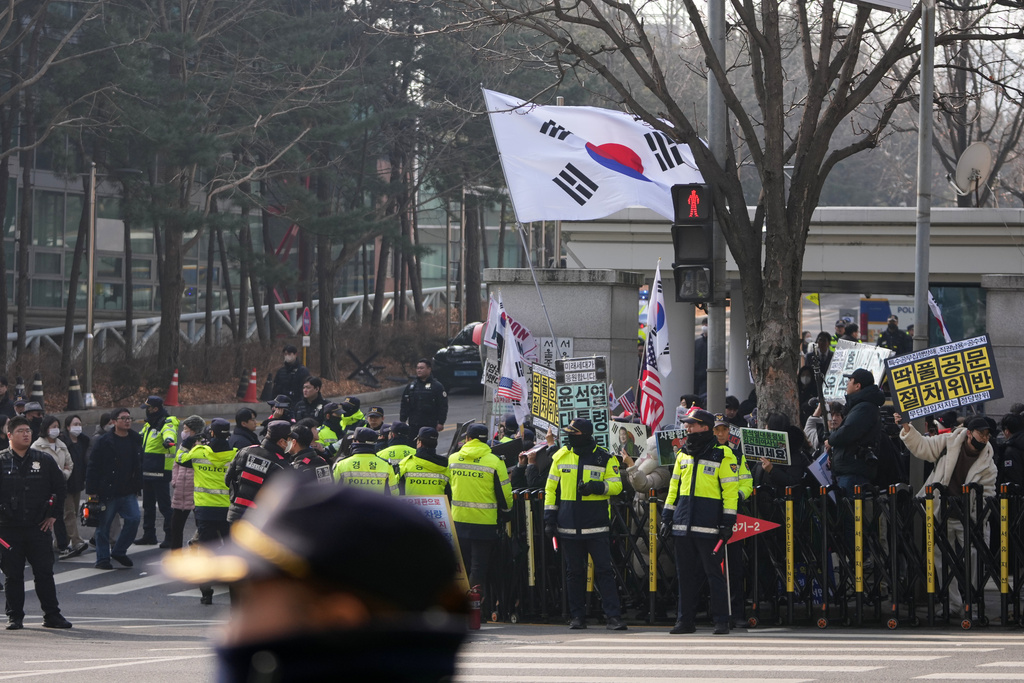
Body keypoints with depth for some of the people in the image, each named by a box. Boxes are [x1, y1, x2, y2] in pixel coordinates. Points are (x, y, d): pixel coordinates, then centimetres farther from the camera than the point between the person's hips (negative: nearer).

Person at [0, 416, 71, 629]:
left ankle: (52, 615, 5)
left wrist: (54, 515, 8)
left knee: (44, 572, 1)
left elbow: (60, 488, 14)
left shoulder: (44, 461, 6)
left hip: (38, 526, 1)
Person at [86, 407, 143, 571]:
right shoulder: (103, 442, -7)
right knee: (104, 525, 2)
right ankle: (103, 558, 13)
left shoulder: (136, 440, 8)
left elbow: (140, 465, 17)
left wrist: (138, 487, 15)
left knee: (133, 519, -9)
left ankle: (119, 551, 9)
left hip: (128, 493, 4)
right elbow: (93, 467, -7)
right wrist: (91, 490, -11)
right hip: (107, 493, -4)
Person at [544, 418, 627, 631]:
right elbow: (552, 488, 12)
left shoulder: (605, 458, 0)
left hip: (596, 525, -3)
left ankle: (613, 616, -7)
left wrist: (596, 486, -19)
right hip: (569, 525, 3)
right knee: (574, 572, 7)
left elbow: (616, 485, -1)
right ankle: (578, 616, 15)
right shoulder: (561, 457, 8)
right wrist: (550, 517, 6)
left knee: (604, 571, -7)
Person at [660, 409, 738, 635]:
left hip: (708, 526, -6)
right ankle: (685, 620, 13)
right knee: (685, 574, 8)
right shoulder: (683, 455, 15)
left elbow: (730, 490, -4)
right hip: (683, 523, 6)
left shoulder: (722, 456, -2)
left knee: (714, 573, -5)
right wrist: (667, 518, 14)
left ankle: (721, 621, -1)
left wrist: (728, 522, -9)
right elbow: (674, 487, 20)